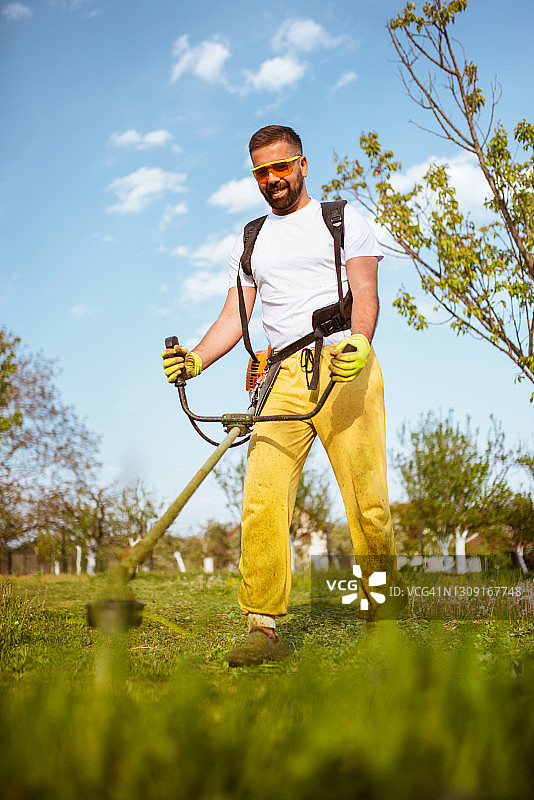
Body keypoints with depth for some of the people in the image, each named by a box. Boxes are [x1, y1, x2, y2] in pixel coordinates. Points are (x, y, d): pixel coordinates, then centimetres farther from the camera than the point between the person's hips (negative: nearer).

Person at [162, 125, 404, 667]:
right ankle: (264, 628, -5)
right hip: (284, 377, 3)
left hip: (347, 369, -3)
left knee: (367, 504, -6)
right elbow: (235, 316, 17)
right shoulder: (250, 241, 24)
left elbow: (365, 292, -2)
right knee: (261, 502, -10)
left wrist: (359, 342, -24)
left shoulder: (343, 219, 13)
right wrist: (196, 359, -3)